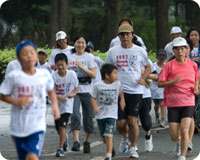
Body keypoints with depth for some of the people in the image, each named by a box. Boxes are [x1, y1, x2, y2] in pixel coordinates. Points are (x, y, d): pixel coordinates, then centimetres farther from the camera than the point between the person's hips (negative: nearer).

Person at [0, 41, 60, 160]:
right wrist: (17, 102, -15)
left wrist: (55, 104, 2)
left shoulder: (45, 74, 0)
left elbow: (51, 91, 19)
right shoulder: (14, 76, -7)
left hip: (38, 126, 0)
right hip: (19, 127, 0)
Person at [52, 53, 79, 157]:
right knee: (58, 127, 14)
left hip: (67, 105, -2)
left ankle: (61, 148, -4)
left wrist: (73, 94, -17)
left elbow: (76, 88, 4)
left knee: (62, 126, -13)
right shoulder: (53, 76, -12)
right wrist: (59, 98, -27)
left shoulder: (72, 74, -9)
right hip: (57, 105, 2)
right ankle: (64, 140, 45)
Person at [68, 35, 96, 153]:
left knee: (88, 116, 5)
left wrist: (81, 67, -15)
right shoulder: (70, 57, 10)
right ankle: (76, 141, -19)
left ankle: (87, 141, 21)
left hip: (87, 90, -1)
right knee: (75, 115, -15)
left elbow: (94, 74, -8)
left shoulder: (89, 57, 0)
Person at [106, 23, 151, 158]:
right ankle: (125, 137, 34)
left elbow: (148, 67, 17)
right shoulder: (113, 52, 5)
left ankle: (133, 148, 5)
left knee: (132, 120, -10)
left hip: (136, 91, -1)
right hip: (118, 90, 1)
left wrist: (143, 78, -2)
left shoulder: (140, 51, 4)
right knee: (120, 123, 0)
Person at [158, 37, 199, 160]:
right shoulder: (169, 66, -3)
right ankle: (179, 141, 35)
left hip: (188, 103, 0)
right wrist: (173, 81, -19)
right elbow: (160, 84, -4)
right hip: (173, 103, 0)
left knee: (184, 130, -15)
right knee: (174, 136, -1)